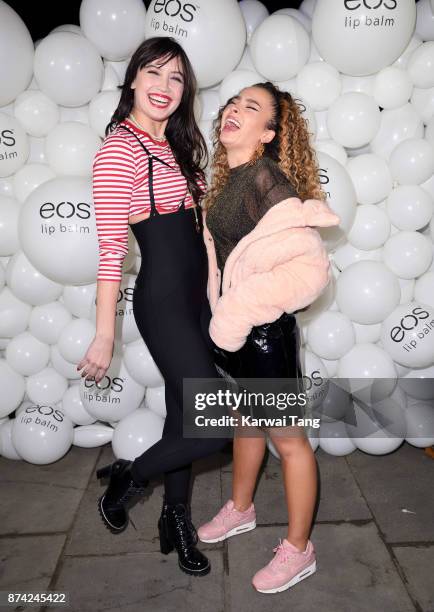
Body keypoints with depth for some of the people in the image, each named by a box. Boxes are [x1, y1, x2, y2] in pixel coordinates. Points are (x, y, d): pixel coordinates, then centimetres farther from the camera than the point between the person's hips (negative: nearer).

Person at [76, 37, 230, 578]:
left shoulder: (176, 147, 14)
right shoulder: (119, 149, -12)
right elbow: (111, 249, -17)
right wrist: (104, 335, -16)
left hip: (195, 297, 8)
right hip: (162, 300, -8)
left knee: (185, 415, 16)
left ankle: (176, 521, 36)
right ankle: (127, 478, 20)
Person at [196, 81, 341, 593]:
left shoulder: (266, 178, -19)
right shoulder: (228, 178, 6)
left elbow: (310, 264, -25)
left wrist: (241, 311, -25)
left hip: (265, 328, -8)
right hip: (232, 325, 8)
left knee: (287, 437, 8)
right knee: (245, 419, 24)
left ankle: (298, 551, 30)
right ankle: (240, 510, 49)